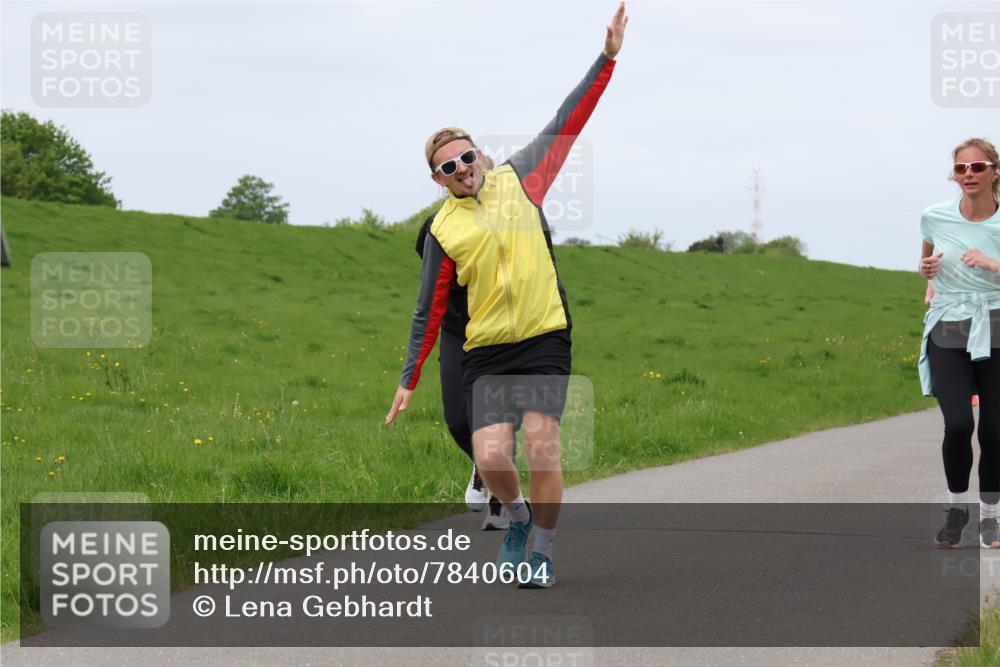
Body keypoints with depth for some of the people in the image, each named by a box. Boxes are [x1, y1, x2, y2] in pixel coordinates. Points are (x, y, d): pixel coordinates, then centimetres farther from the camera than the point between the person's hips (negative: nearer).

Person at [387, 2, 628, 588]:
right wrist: (410, 379, 8)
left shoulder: (519, 179, 6)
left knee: (542, 452, -9)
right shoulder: (444, 231, 4)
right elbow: (430, 311, 9)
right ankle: (519, 516, 21)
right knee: (490, 457, -11)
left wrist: (607, 58, 3)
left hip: (545, 340, 0)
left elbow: (568, 122, 8)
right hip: (486, 351, 1)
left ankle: (544, 554, 7)